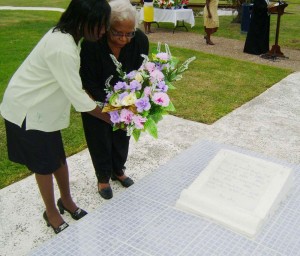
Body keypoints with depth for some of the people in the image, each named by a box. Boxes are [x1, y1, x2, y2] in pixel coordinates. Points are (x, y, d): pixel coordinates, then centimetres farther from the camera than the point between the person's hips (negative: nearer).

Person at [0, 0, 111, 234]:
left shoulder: (67, 36, -3)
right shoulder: (62, 49, -32)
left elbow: (72, 83, 1)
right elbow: (78, 98, -27)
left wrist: (100, 104, -4)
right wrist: (111, 118, -14)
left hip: (43, 106, 8)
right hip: (27, 109, -8)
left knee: (58, 156, 15)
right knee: (44, 164, 7)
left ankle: (66, 200, 35)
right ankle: (51, 212, 28)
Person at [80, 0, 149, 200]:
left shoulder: (140, 40, -26)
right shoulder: (91, 42, -35)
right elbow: (89, 82, -26)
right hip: (96, 99, -3)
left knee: (122, 134, 16)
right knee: (100, 136, 9)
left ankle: (118, 171, 41)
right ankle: (103, 177, 32)